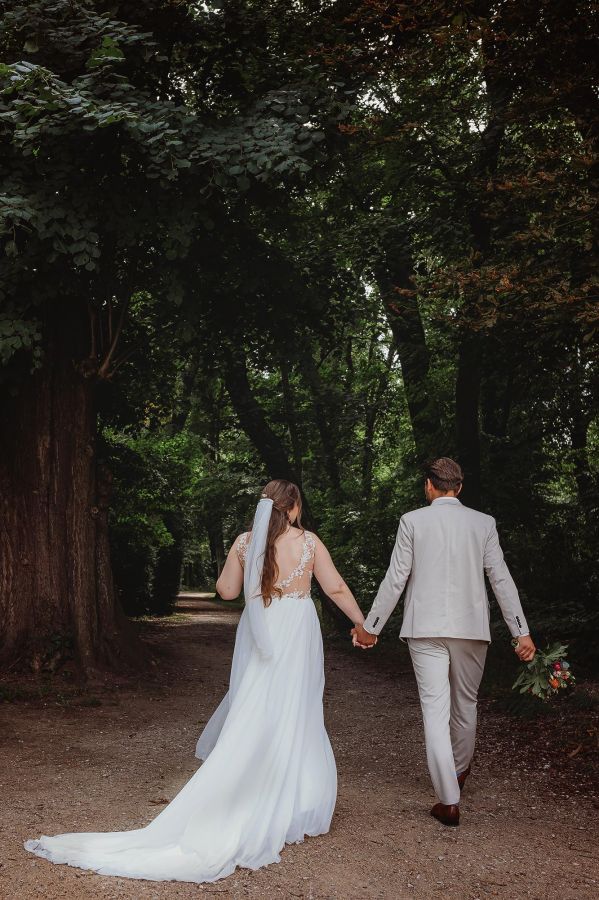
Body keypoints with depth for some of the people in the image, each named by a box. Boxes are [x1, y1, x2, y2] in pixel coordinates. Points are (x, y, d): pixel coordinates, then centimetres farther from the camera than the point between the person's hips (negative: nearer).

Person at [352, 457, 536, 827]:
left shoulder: (413, 521, -3)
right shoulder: (483, 523, 1)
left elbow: (395, 579, -3)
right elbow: (501, 579, 0)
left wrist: (370, 626, 6)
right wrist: (522, 632, 4)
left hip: (425, 629, -2)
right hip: (471, 629, 2)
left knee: (435, 711, -1)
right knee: (465, 704, 20)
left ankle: (449, 801, -4)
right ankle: (460, 770, 42)